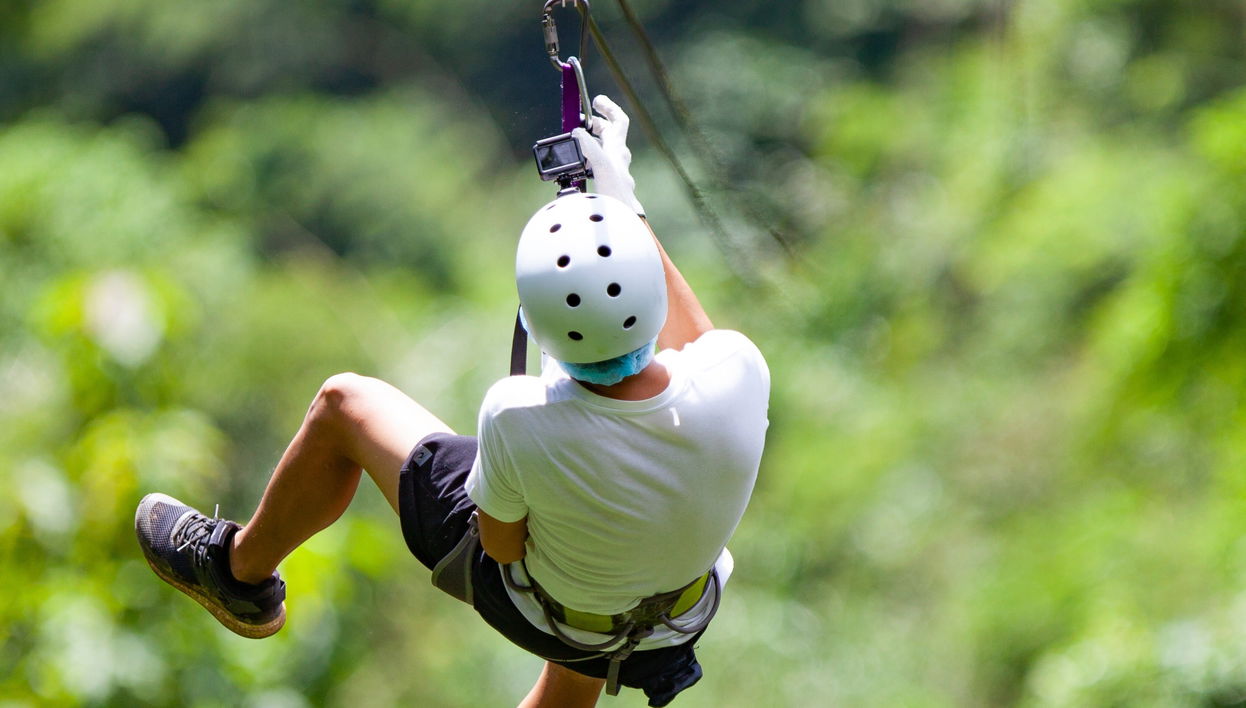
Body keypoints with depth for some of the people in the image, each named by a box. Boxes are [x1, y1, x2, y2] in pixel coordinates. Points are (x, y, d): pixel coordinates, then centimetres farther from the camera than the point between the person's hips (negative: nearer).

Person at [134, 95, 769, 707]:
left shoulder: (519, 422, -42)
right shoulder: (738, 378, -34)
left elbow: (502, 544, -19)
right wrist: (630, 209, -4)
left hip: (540, 606, -3)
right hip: (684, 612, 3)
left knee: (344, 403, 12)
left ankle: (240, 569, 37)